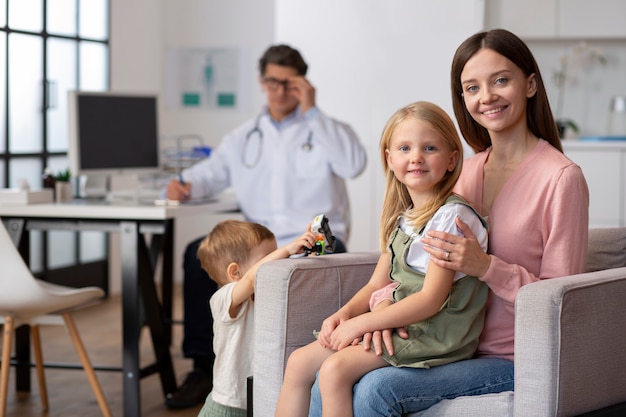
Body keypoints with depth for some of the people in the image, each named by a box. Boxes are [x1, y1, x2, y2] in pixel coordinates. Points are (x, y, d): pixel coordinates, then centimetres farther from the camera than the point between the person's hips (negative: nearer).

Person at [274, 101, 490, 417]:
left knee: (335, 369, -26)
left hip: (435, 335, -9)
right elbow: (377, 284, 17)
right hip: (397, 324, 9)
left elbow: (431, 299, -19)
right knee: (299, 362, 1)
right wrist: (344, 314, -4)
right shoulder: (402, 218, 14)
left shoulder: (451, 216, -14)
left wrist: (359, 323, -17)